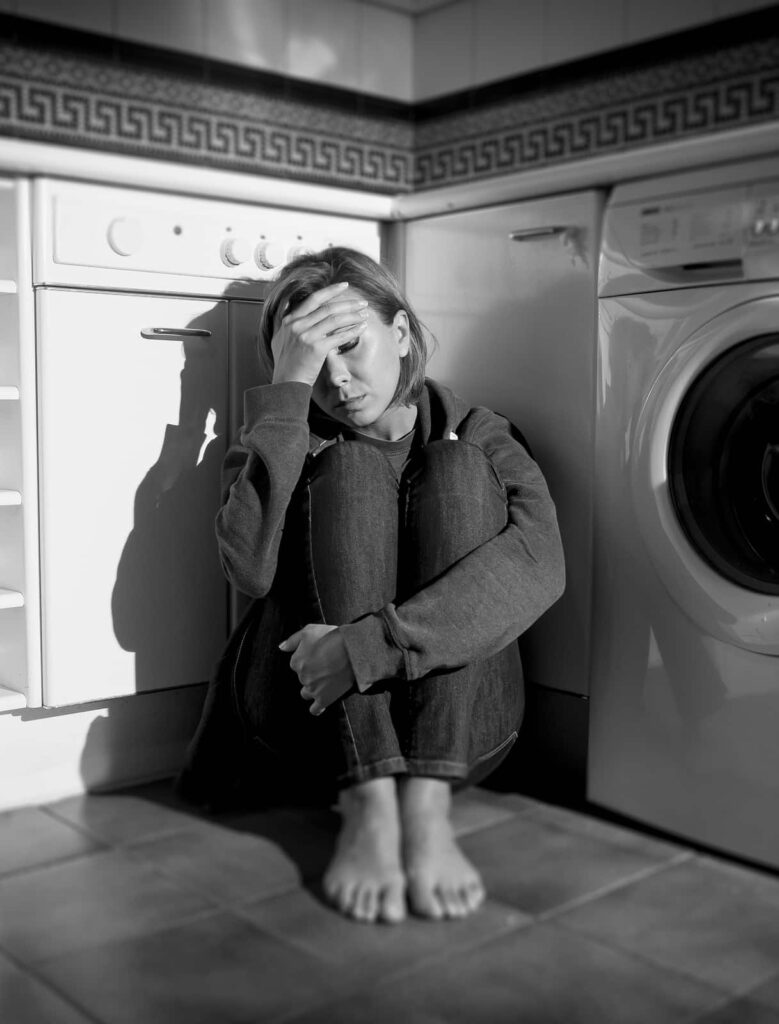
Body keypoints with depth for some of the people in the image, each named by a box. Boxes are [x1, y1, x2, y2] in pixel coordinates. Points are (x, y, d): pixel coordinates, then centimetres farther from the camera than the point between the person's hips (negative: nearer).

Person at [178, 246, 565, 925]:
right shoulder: (290, 442, 8)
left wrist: (371, 645, -30)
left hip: (459, 725, 0)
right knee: (351, 471, -17)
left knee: (455, 469, -16)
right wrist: (287, 388, -17)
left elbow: (537, 565, -18)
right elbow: (251, 569, -15)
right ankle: (368, 805, -28)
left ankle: (428, 803, -28)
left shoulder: (477, 437, 6)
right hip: (306, 709, 1)